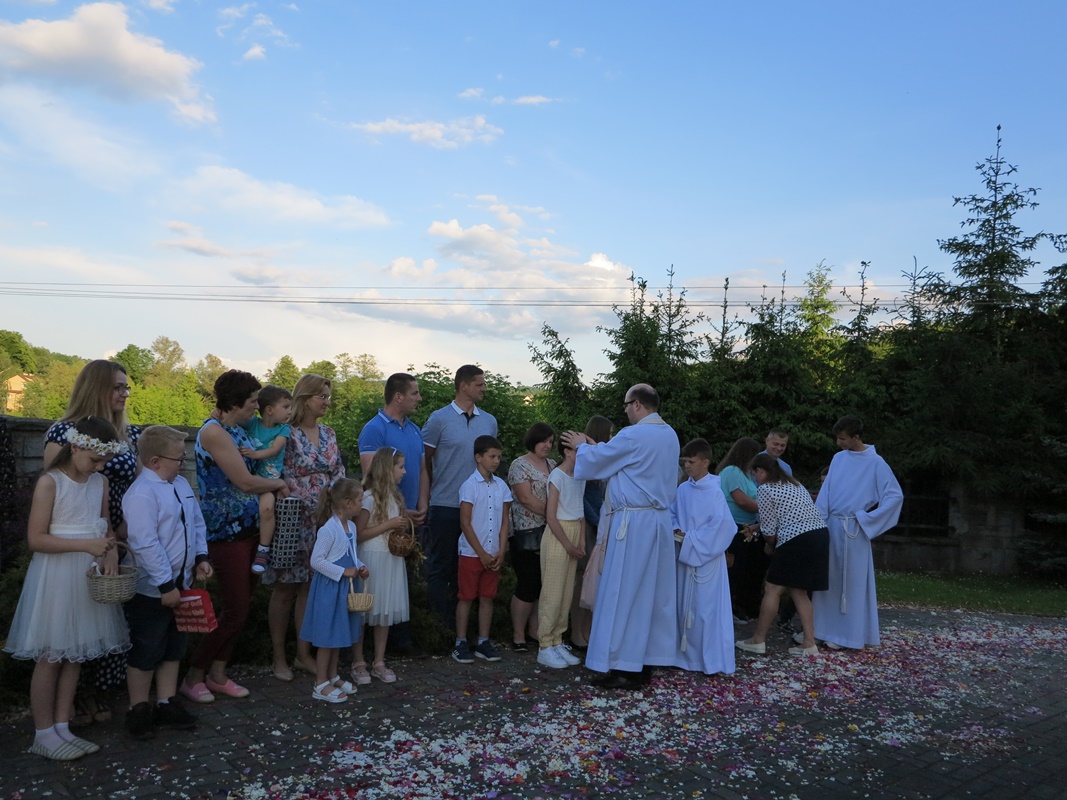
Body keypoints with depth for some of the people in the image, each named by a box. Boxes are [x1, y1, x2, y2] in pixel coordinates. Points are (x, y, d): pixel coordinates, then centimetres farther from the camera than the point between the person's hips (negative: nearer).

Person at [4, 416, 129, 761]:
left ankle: (62, 728, 21)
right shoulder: (50, 482, -13)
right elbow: (36, 539, -16)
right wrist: (86, 545, -24)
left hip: (89, 577, 6)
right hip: (56, 577, -6)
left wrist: (110, 552, -5)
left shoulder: (100, 482, 6)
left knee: (75, 655, 11)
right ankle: (44, 734, 14)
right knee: (50, 658, 3)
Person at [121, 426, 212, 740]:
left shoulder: (181, 485, 5)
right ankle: (139, 710, 23)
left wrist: (201, 557, 0)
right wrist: (166, 585, -23)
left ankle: (167, 703, 33)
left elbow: (197, 523, 13)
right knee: (146, 651, 7)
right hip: (151, 590, -8)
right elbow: (145, 544, -25)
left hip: (180, 583, 8)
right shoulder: (141, 494, -22)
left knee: (174, 646, 19)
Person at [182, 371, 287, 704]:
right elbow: (244, 482, -18)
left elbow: (254, 472, 17)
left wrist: (275, 486, -3)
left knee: (241, 605, 12)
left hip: (247, 528, 9)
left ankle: (217, 674, 23)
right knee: (234, 609, -3)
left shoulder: (238, 430, 11)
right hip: (226, 532, -9)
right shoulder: (214, 432, -16)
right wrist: (278, 483, -2)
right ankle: (192, 676, 12)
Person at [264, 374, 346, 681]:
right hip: (295, 520, -6)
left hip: (324, 520, 6)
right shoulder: (287, 433, -10)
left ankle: (303, 653, 20)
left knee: (310, 586, 11)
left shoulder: (328, 433, 10)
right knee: (285, 588, 4)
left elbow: (338, 472, 11)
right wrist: (315, 504, -17)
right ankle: (279, 658, 14)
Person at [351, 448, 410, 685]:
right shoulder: (369, 498, -13)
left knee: (386, 611, 10)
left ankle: (379, 662, 19)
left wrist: (403, 525, 0)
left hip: (392, 559, 7)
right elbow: (359, 534, -15)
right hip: (372, 559, -7)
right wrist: (389, 524, -17)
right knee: (363, 612, 2)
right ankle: (358, 663, 13)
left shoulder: (394, 496, 11)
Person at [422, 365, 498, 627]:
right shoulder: (439, 419, -5)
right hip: (445, 505, -4)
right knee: (441, 567, 4)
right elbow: (425, 461, -1)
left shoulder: (489, 421, 9)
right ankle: (441, 623, 14)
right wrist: (428, 497, 1)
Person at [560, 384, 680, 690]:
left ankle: (625, 668, 2)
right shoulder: (669, 434, 11)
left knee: (625, 593, -2)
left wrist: (582, 446, 17)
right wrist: (596, 446, 26)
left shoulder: (634, 435, -16)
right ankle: (648, 659, 19)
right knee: (653, 592, 12)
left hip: (634, 522, -8)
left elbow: (596, 461, -2)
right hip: (659, 519, 8)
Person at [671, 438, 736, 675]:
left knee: (707, 608, -1)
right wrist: (676, 530, -6)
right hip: (685, 556, 6)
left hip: (707, 559, -6)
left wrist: (692, 539, -18)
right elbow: (672, 514, 15)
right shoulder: (682, 490, 4)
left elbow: (722, 524, -20)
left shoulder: (714, 492, -14)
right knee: (685, 606, 12)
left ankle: (712, 660, 9)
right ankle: (688, 655, 23)